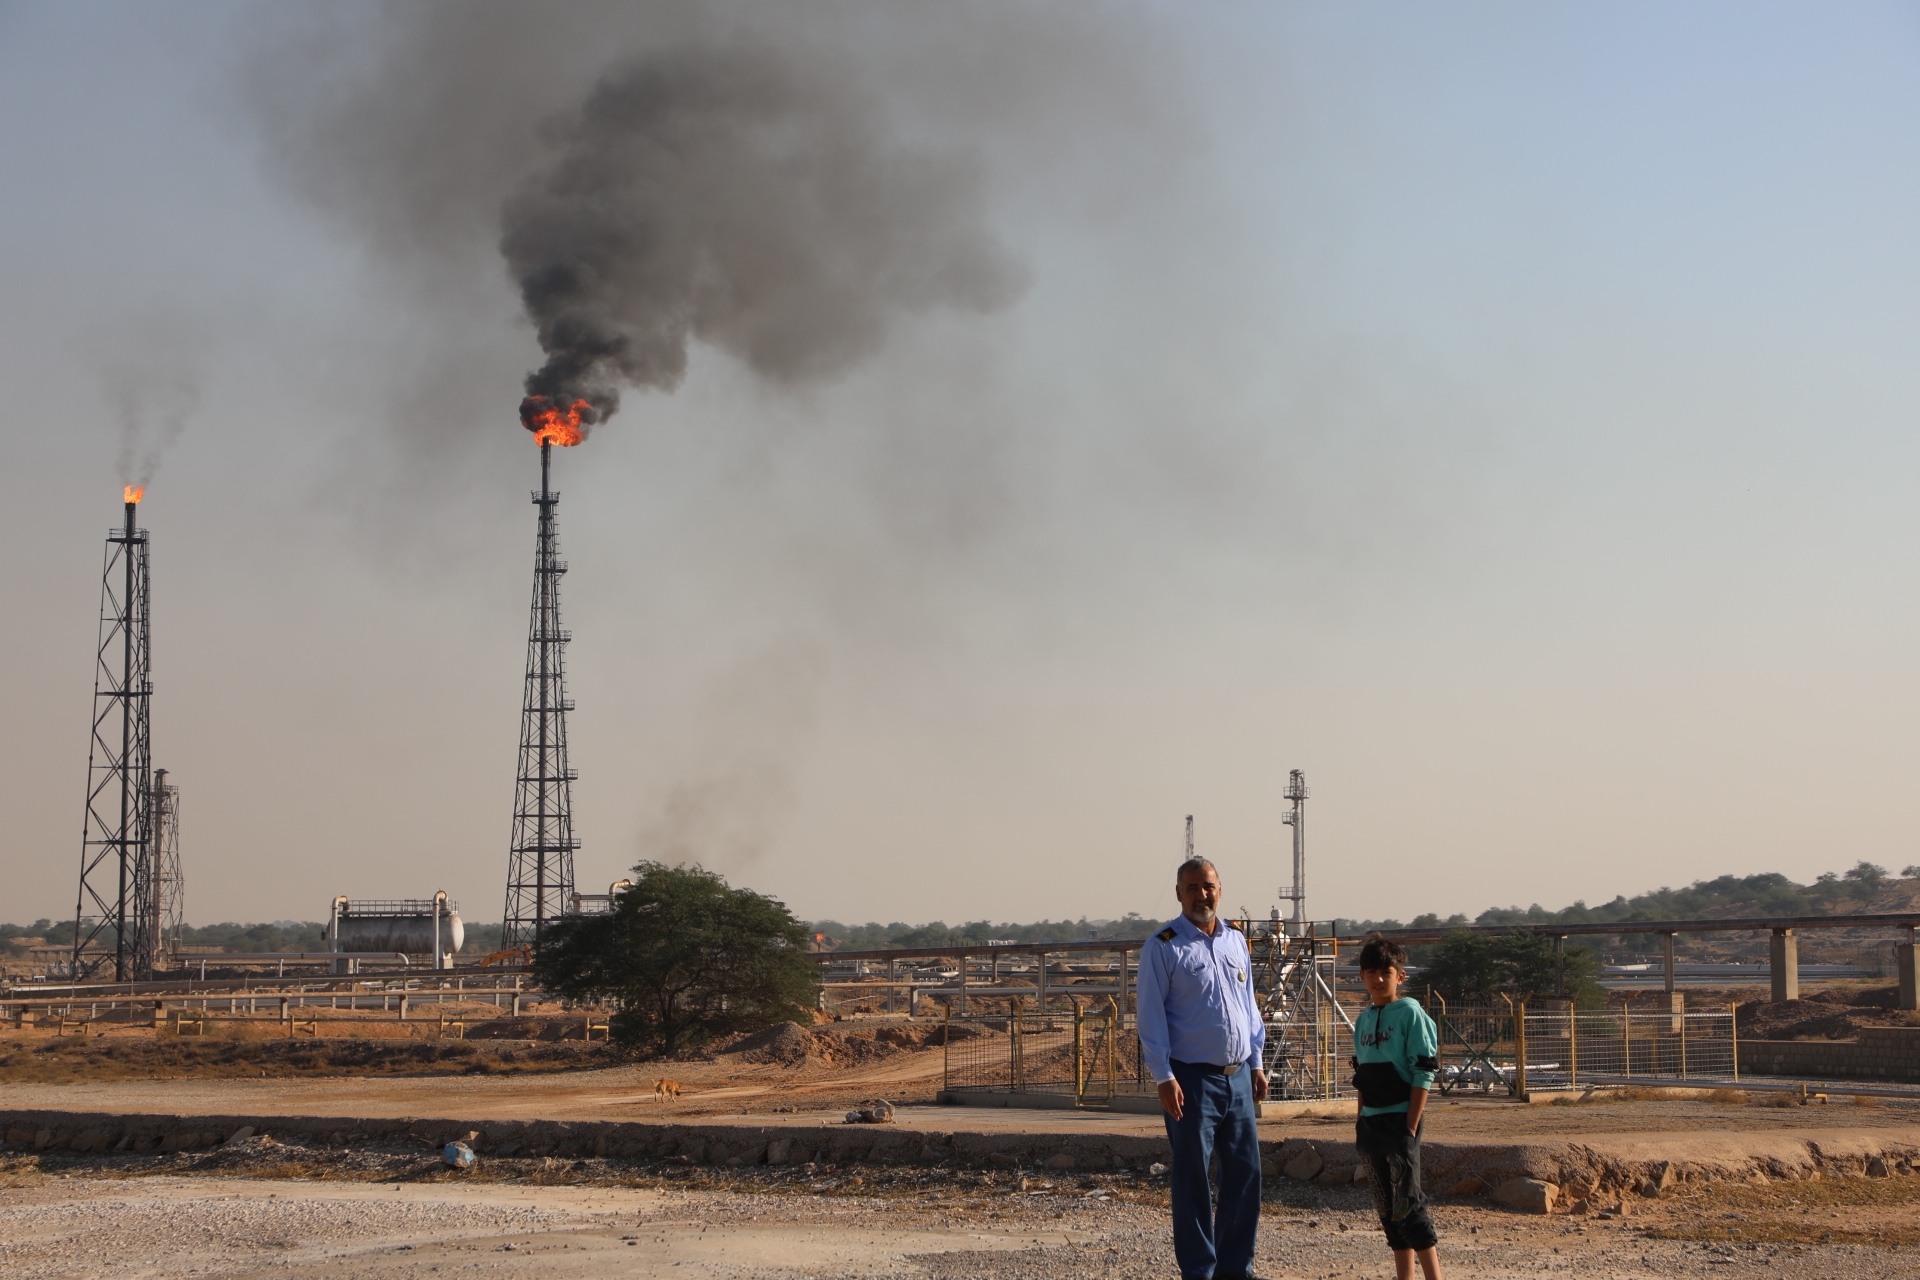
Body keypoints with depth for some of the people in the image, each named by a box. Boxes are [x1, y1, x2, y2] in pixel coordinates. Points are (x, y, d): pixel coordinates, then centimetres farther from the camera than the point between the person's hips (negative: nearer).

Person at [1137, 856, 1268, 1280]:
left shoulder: (1236, 941, 12)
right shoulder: (1163, 947, -6)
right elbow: (1151, 1017, -8)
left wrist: (1256, 1063, 15)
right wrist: (1164, 1078, -13)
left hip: (1238, 1076, 6)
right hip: (1192, 1079, -6)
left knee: (1246, 1173, 7)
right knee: (1193, 1180, -1)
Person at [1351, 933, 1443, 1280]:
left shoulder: (1410, 1013, -9)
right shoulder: (1363, 1019, 13)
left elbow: (1424, 1072, -12)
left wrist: (1411, 1124, -16)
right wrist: (1360, 1122, 15)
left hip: (1400, 1118, -7)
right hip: (1372, 1120, 7)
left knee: (1407, 1204, -11)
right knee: (1386, 1206, 9)